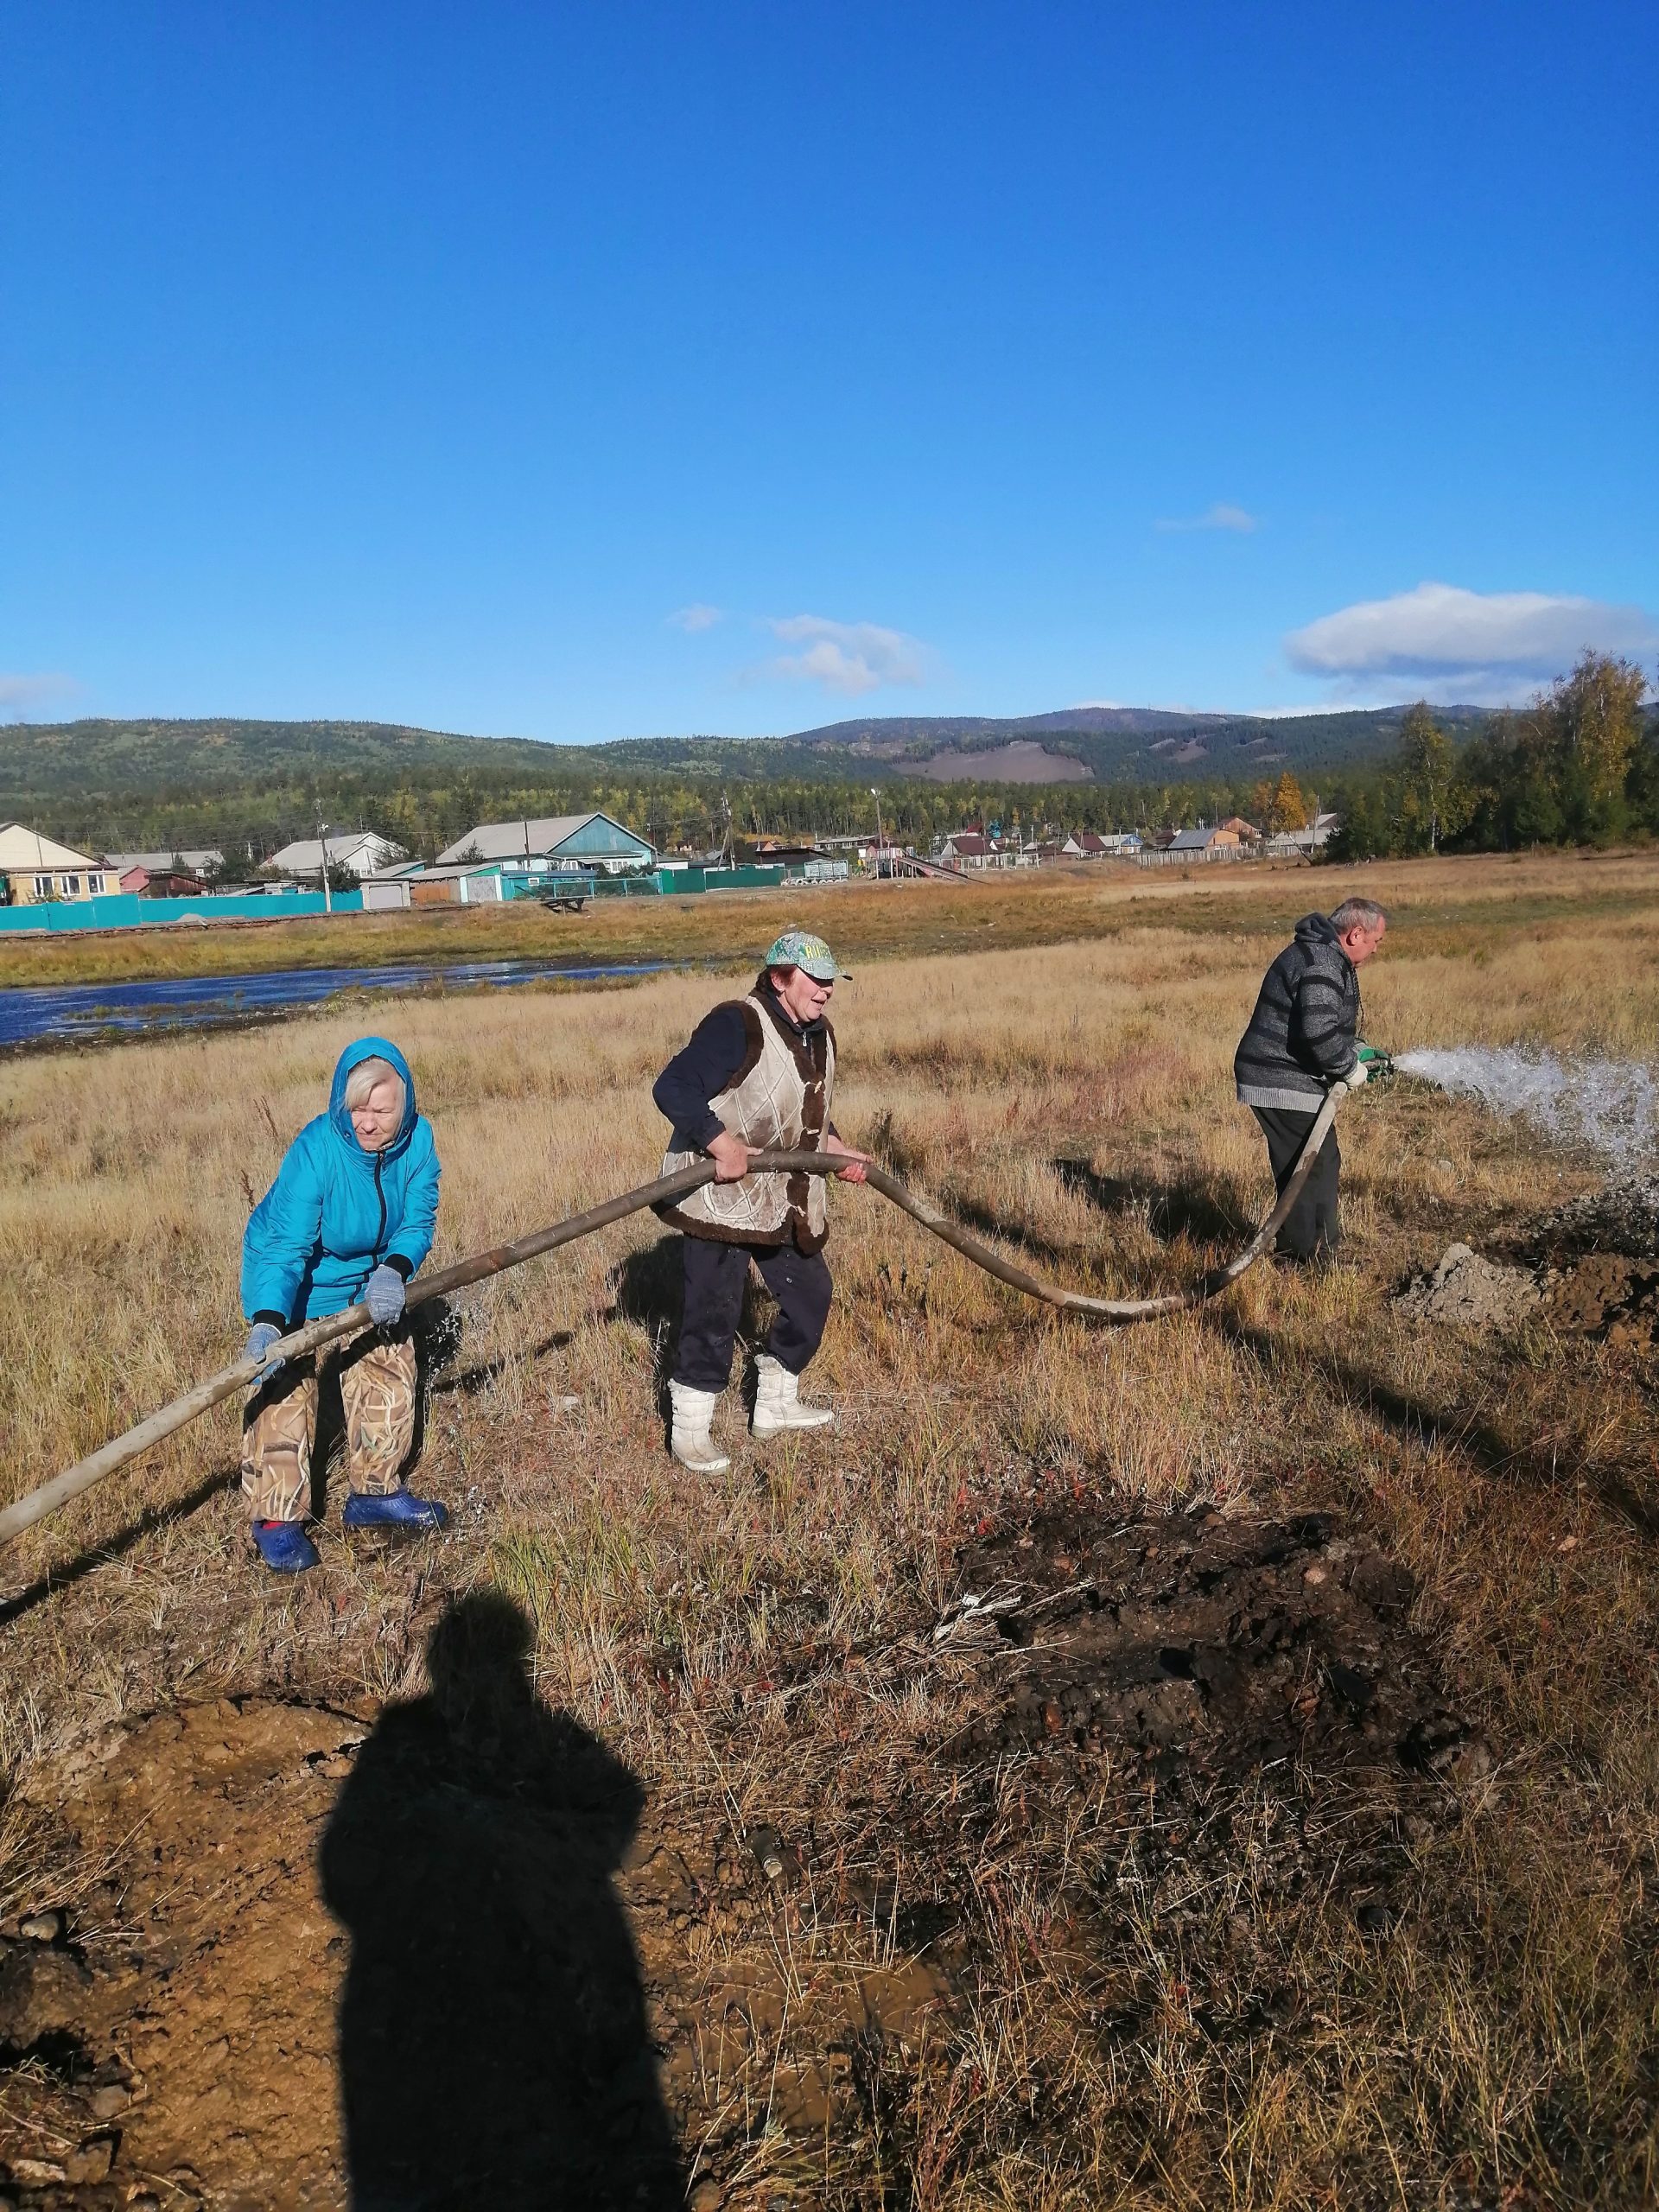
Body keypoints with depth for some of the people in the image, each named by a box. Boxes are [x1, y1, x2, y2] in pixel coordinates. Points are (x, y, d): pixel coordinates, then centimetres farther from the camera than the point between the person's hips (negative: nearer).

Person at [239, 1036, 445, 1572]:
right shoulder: (316, 1149, -35)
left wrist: (392, 1271, -37)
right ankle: (276, 1518, -1)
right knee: (283, 1391, -12)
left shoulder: (417, 1139, -22)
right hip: (290, 1276, -6)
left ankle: (375, 1493, 28)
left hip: (369, 1276, 6)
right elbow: (285, 1245, -40)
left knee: (390, 1372, 12)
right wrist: (267, 1322, -53)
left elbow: (419, 1220, -17)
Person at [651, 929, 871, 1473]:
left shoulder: (819, 1036, 10)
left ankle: (775, 1405, 33)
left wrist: (835, 1149, 10)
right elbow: (672, 1087, -26)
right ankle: (690, 1432, 10)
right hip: (721, 1196, -9)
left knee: (810, 1293, 15)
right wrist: (722, 1143, -31)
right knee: (714, 1310, -6)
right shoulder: (737, 1026, -20)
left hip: (787, 1202, 9)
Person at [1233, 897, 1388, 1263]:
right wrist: (1349, 1068, -15)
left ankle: (1323, 1247, 30)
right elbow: (1320, 1030, -30)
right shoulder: (1322, 962, -19)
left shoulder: (1325, 955, 17)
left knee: (1323, 1165, 19)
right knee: (1310, 1172, -7)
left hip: (1279, 1078, 11)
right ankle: (1306, 1261, 0)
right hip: (1284, 1085, -11)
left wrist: (1354, 1048, 15)